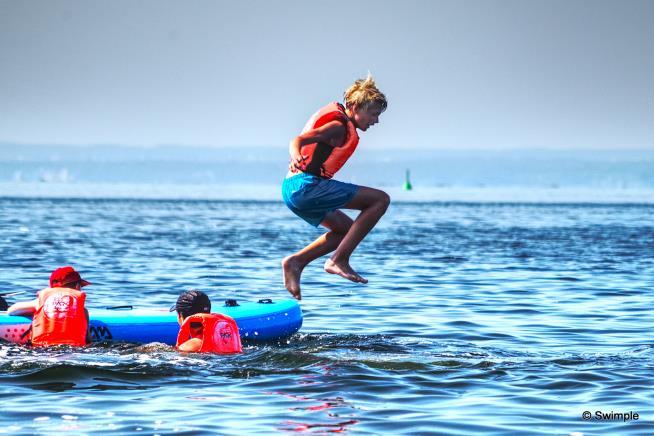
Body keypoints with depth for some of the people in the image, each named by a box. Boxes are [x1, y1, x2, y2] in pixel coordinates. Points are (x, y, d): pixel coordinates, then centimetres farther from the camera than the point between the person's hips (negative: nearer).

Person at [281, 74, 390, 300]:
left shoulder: (341, 125, 20)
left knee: (348, 229, 27)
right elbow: (298, 140, -22)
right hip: (306, 186, -11)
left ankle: (296, 262, 13)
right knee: (380, 199, -10)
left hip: (292, 190, 11)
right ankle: (340, 259, -12)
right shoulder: (338, 126, -8)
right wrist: (296, 157, -41)